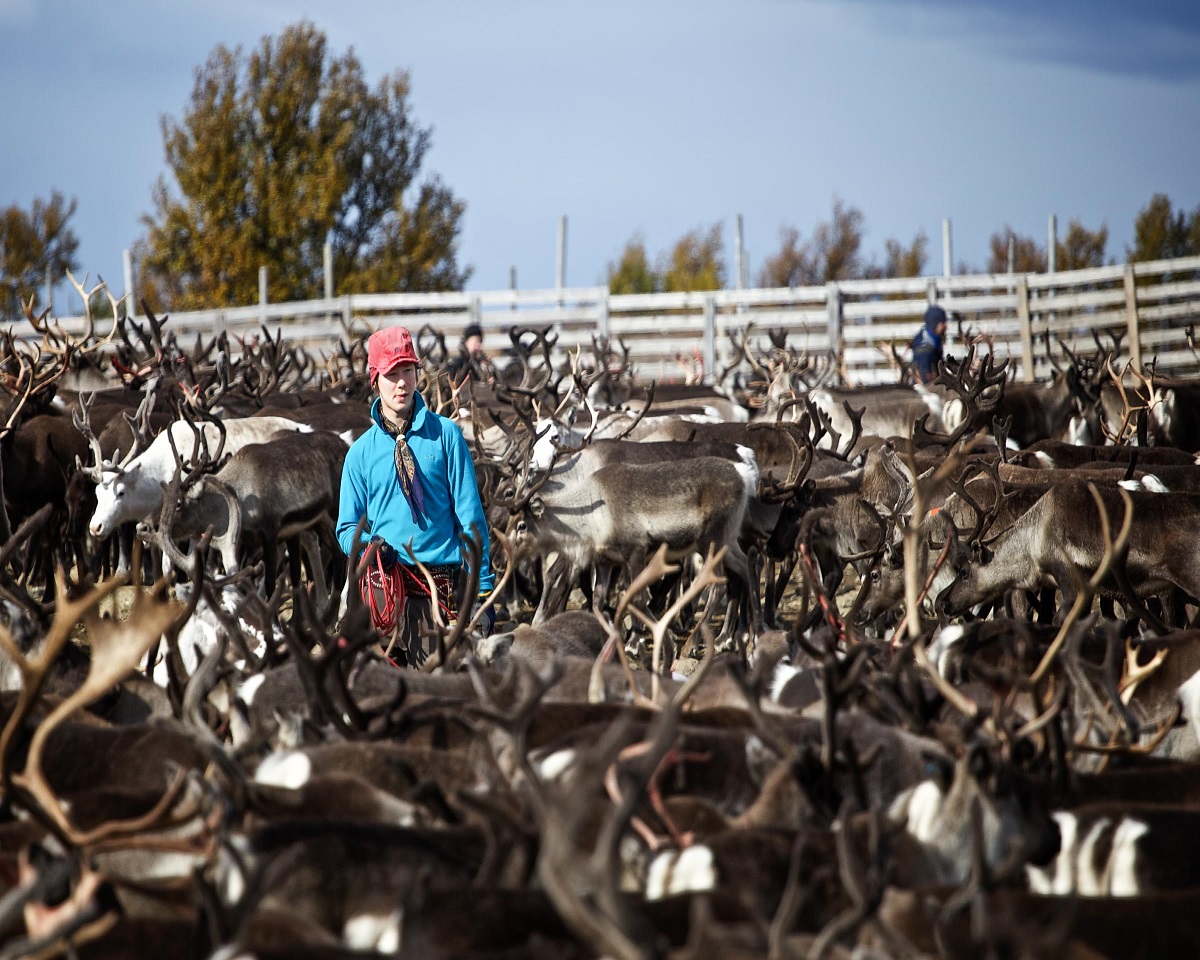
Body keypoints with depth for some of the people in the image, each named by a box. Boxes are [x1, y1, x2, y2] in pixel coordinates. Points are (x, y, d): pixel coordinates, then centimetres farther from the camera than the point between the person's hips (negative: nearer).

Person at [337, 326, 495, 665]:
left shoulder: (445, 434, 5)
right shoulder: (362, 451, 9)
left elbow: (470, 516, 2)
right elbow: (348, 528, 12)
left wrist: (482, 589, -4)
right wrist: (369, 546, -12)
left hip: (443, 584, -1)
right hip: (386, 583, 1)